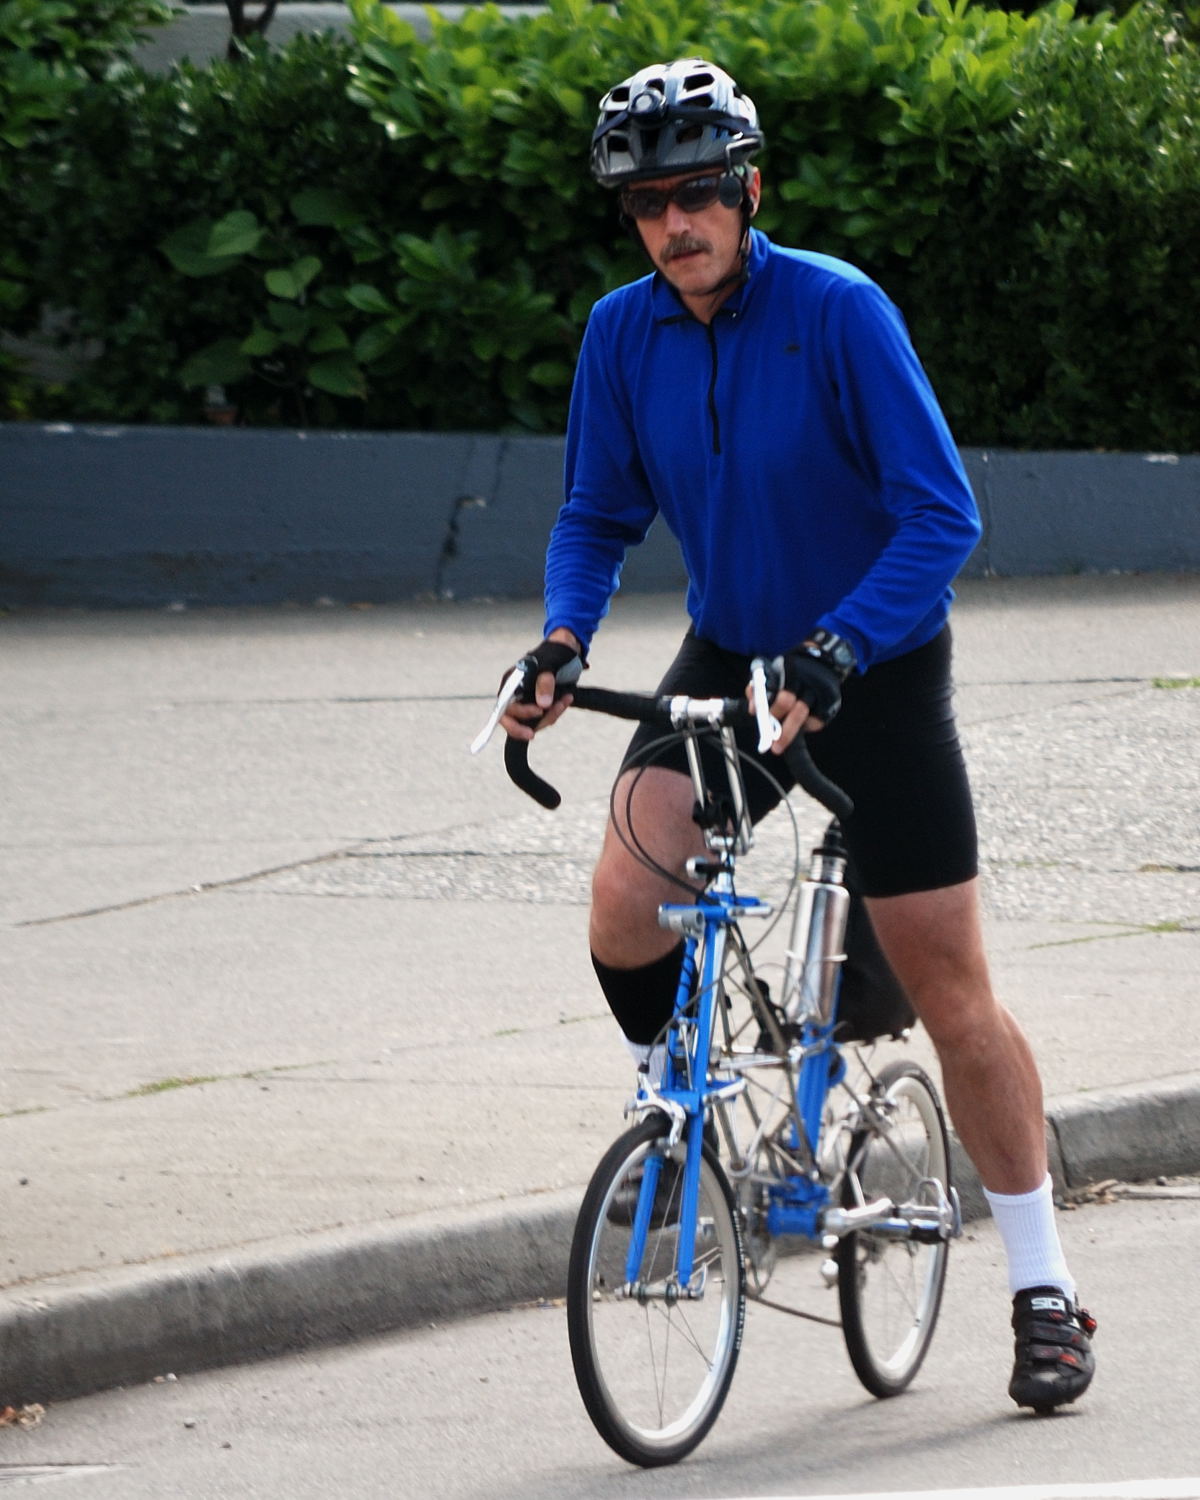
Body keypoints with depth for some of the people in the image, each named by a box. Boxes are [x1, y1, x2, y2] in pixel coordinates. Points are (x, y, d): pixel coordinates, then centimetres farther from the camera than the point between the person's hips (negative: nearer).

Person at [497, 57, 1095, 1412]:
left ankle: (1044, 1291, 10)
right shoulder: (623, 334, -7)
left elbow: (942, 516, -23)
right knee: (625, 907, -21)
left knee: (948, 991, -1)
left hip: (878, 667, -4)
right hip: (729, 656, 4)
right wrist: (561, 642, -15)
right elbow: (598, 518, 5)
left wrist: (833, 651, -36)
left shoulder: (839, 311, -21)